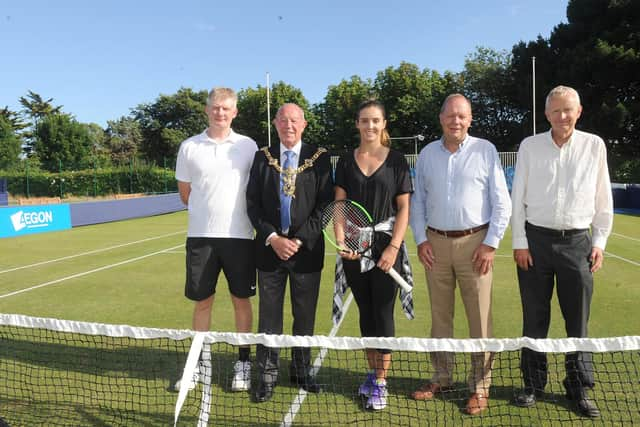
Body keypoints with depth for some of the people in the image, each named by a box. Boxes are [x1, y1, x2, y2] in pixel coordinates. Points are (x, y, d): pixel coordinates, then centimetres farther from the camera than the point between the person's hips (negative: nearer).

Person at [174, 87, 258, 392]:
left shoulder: (248, 146, 2)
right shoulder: (189, 147, 4)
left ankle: (243, 362, 20)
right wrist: (207, 212, 11)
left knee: (241, 299, 6)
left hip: (239, 235, -1)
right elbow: (185, 192, 12)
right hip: (201, 235, 1)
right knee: (202, 300, 9)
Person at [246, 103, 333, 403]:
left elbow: (324, 204, -4)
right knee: (269, 315, 7)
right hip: (270, 247, 1)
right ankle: (267, 375, 21)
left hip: (307, 248, -1)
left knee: (305, 316, 10)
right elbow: (252, 204, 2)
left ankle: (301, 371, 27)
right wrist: (272, 238, -10)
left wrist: (300, 239, -11)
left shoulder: (319, 158, 1)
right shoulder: (263, 158, 6)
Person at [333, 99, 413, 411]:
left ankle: (380, 382, 13)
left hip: (386, 247, -2)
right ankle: (372, 373, 27)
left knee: (383, 314, 1)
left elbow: (404, 208, -2)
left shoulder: (396, 160, 1)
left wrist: (394, 247, -12)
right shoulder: (346, 161, 7)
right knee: (365, 313, 12)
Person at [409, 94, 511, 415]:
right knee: (439, 316, 11)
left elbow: (502, 203, -1)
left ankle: (480, 386, 15)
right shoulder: (427, 154, 9)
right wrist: (421, 240, 2)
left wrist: (490, 244, -7)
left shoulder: (485, 151, 0)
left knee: (480, 319, 1)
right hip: (436, 243, 3)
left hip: (474, 242, -3)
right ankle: (442, 377, 25)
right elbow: (417, 201, 12)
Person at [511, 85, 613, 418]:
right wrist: (519, 242, -3)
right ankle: (533, 384, 21)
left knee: (578, 321, 7)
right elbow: (517, 197, 2)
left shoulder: (594, 146, 3)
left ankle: (579, 388, 22)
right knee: (534, 318, 7)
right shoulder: (530, 146, 2)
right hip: (535, 240, 0)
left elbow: (603, 198, 7)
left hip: (577, 242, 0)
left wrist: (599, 242, 3)